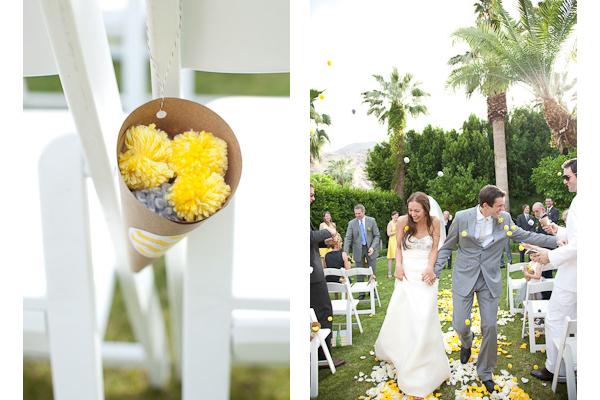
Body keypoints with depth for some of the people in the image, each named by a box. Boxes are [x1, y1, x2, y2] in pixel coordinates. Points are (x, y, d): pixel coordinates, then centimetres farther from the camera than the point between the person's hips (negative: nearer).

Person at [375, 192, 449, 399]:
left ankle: (422, 367, 6)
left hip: (426, 273, -1)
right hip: (407, 273, 1)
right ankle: (395, 350, 34)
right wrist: (398, 265, -9)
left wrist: (430, 268, -13)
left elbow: (435, 248, 2)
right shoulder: (403, 221, -6)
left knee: (424, 318, -5)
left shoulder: (435, 222, -5)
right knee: (401, 314, 6)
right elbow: (398, 246, 5)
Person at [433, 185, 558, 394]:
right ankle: (466, 343, 37)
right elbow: (447, 247, 1)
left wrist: (557, 241, 4)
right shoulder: (462, 217, -10)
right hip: (464, 277, -1)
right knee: (460, 325, -2)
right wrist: (435, 270, -5)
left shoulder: (504, 218, -4)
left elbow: (525, 236, 8)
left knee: (490, 327, 1)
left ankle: (485, 372, 22)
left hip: (490, 280, 2)